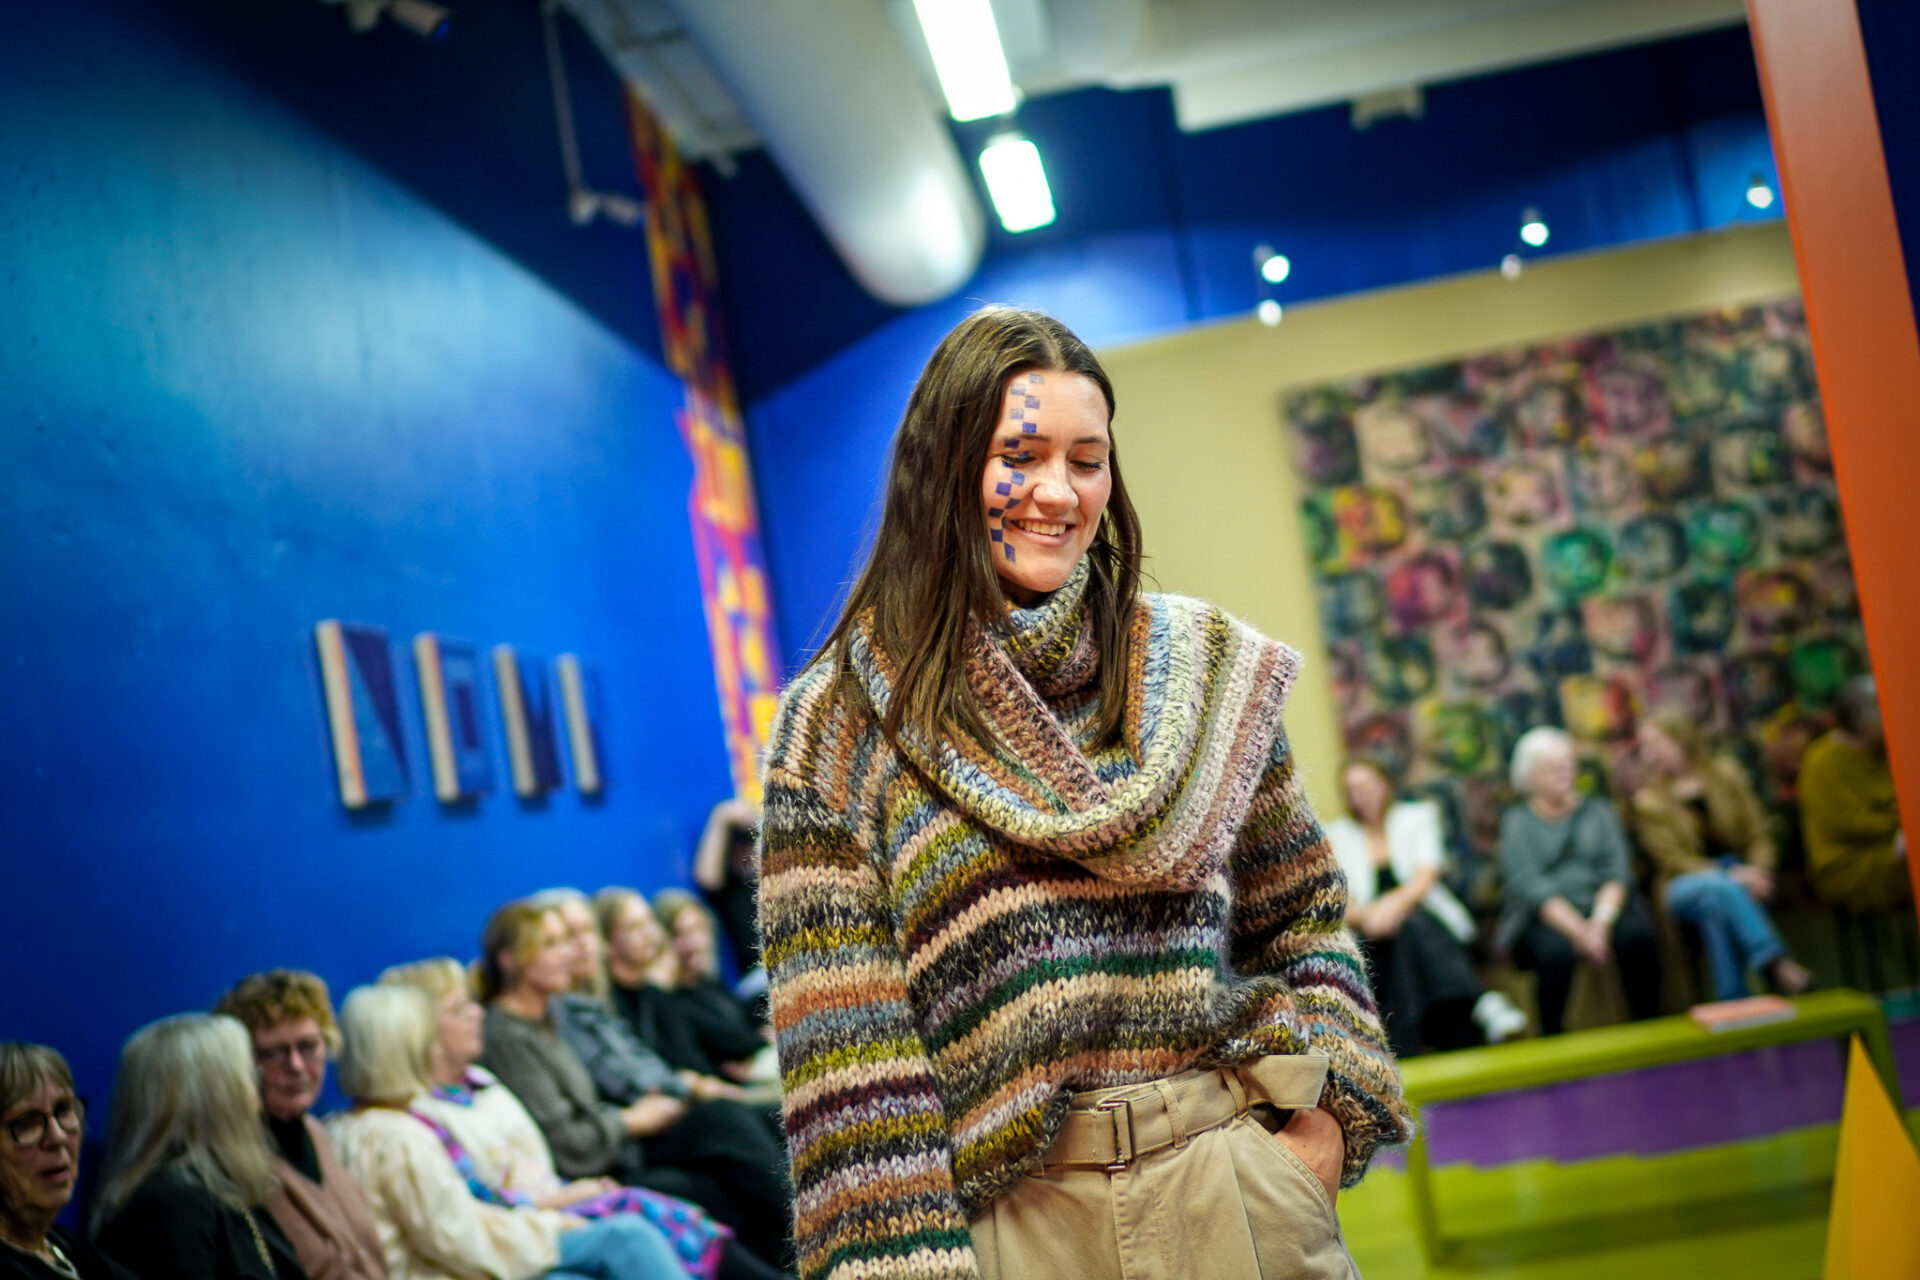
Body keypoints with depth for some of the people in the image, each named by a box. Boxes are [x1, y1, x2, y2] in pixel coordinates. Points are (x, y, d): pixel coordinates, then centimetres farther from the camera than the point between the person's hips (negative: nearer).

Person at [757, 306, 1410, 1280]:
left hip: (1239, 1187, 2)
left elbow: (1300, 921, 12)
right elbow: (846, 1039, -5)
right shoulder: (837, 725, -2)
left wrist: (1326, 1113, -1)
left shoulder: (1208, 671, 6)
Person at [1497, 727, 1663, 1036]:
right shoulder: (1517, 822, 7)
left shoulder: (1598, 811, 16)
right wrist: (1578, 931, -21)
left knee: (1637, 932, -29)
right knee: (1555, 949, -35)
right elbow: (1531, 887, -7)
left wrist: (1601, 921, -17)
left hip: (1603, 906, 3)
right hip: (1542, 918, -3)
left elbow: (1617, 873, 3)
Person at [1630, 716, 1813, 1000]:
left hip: (1739, 873, 1)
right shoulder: (1649, 801, 8)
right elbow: (1673, 860, -3)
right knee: (1720, 889, -38)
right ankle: (1776, 963, -50)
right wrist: (1730, 876, -19)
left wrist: (1758, 870, -16)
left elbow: (1758, 835, 7)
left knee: (1717, 911, -37)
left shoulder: (1725, 774, 12)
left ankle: (1732, 1004, -41)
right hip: (1686, 884, -1)